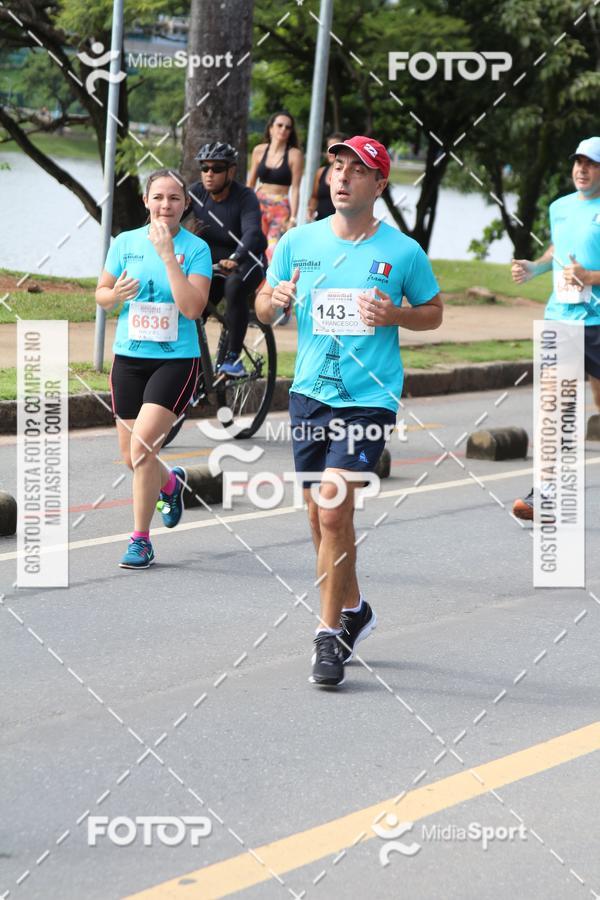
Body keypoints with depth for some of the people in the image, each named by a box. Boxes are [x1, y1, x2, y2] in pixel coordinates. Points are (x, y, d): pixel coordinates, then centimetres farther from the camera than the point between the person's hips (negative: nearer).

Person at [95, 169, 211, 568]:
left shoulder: (196, 249, -7)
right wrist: (116, 294, -10)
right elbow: (101, 293, 13)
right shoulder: (125, 242, 4)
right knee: (132, 456, 11)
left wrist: (168, 255, -22)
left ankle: (141, 541, -5)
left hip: (176, 359, -4)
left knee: (142, 446, -18)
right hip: (129, 357, 4)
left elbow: (192, 308, -19)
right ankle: (171, 483, 46)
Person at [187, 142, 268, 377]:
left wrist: (233, 260, -52)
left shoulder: (245, 197, -18)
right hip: (212, 260, 5)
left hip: (245, 260, -5)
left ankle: (233, 357, -29)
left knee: (235, 286, -35)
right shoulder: (197, 192, -5)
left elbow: (252, 233, -33)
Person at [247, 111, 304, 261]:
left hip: (281, 208, -3)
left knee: (274, 250, -14)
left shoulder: (294, 154, -3)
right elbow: (250, 183, 15)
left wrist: (293, 217, -10)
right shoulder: (259, 151, 8)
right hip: (259, 204, 3)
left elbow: (295, 188, -5)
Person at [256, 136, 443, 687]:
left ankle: (331, 634, -5)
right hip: (310, 393, 4)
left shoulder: (402, 252, -3)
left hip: (368, 399, -4)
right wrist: (274, 301, -11)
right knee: (322, 516, 11)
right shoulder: (299, 242, 5)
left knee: (334, 508, -16)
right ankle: (354, 609, 34)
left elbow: (433, 313, 9)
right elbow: (263, 309, 12)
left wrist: (394, 315, -11)